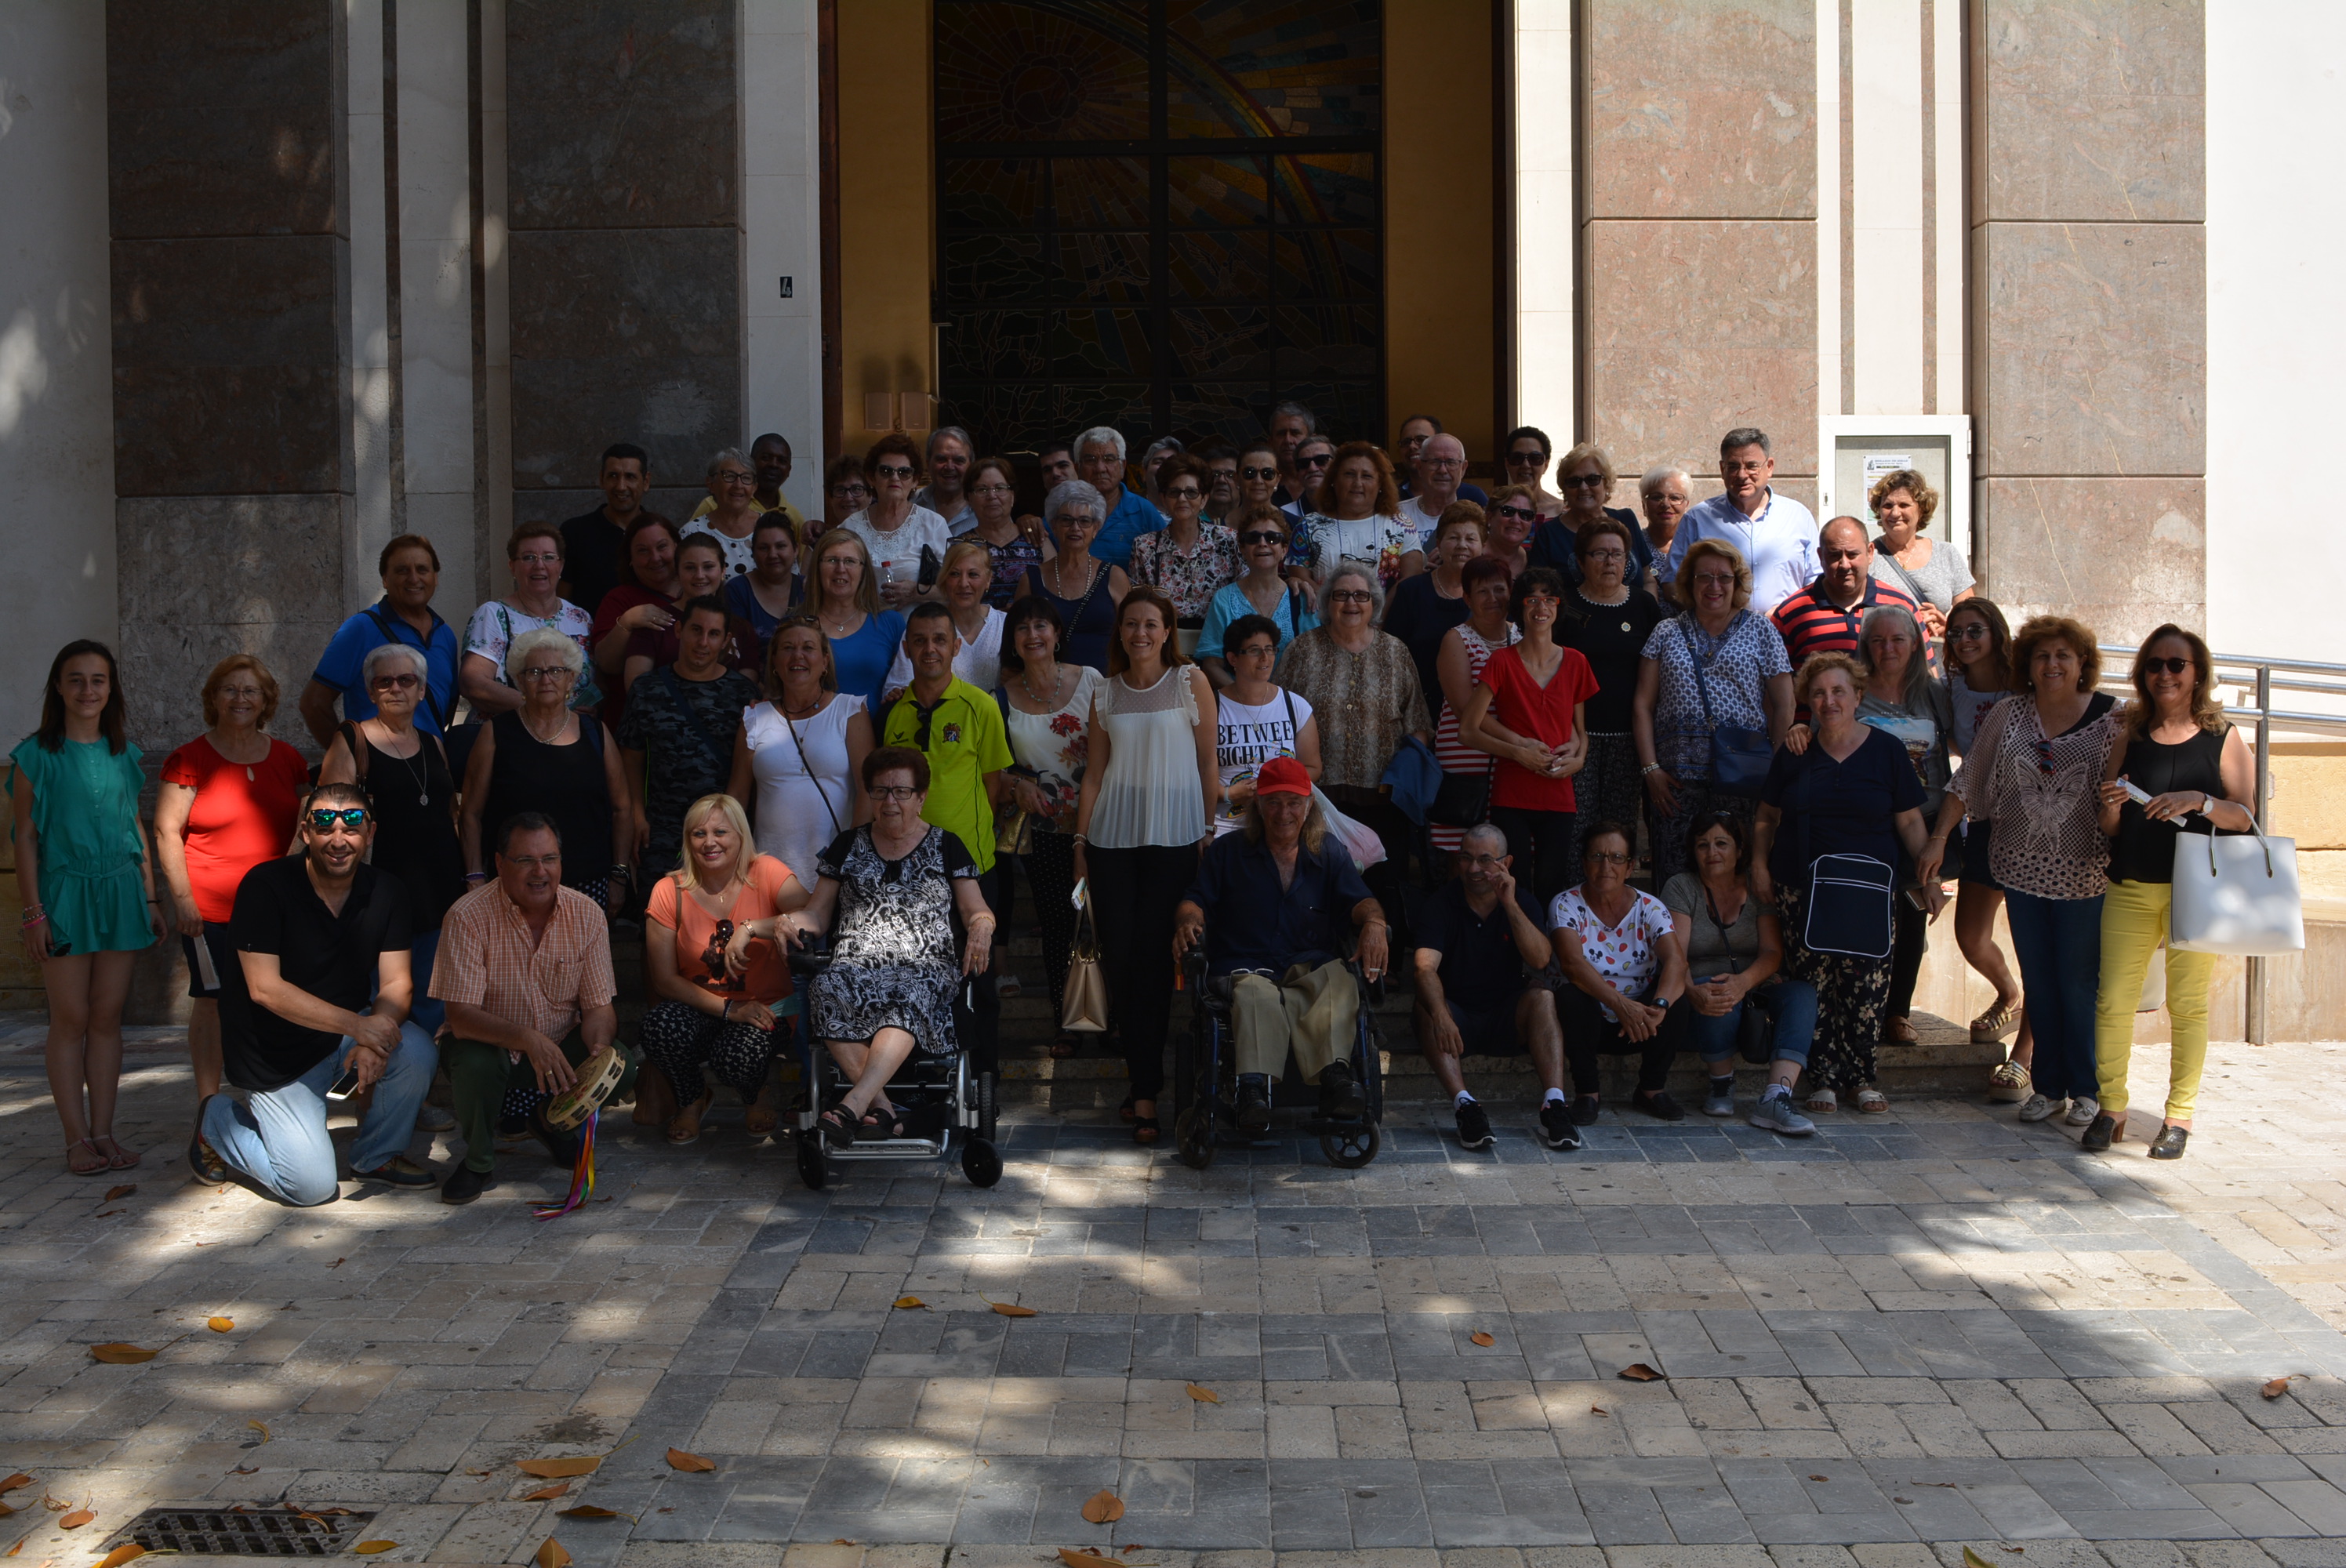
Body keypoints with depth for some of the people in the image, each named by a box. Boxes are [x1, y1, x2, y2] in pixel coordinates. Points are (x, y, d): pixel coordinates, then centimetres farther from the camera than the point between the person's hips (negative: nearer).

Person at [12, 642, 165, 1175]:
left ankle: (103, 1133, 9)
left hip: (120, 892, 4)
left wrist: (151, 899, 12)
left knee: (107, 1016, 5)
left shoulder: (125, 755, 10)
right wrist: (34, 911, -8)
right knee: (70, 1018, -2)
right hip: (64, 891, -4)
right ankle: (77, 1138, 3)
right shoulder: (37, 755, -2)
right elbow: (26, 836, -3)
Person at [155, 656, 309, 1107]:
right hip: (210, 909, -3)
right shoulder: (189, 760, -1)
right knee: (212, 1001, 1)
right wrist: (183, 898, -8)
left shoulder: (286, 758, 11)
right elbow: (166, 832, -2)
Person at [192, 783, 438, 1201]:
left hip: (347, 1036, 4)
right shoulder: (266, 886, -19)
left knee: (418, 1052, -26)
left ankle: (377, 1155, 2)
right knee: (313, 1187, -11)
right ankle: (220, 1119, 17)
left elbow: (396, 983, -9)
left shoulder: (385, 893, -5)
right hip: (277, 1056, -4)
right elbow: (265, 988, -25)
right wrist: (357, 1025, -32)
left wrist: (377, 1035, -31)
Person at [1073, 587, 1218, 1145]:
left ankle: (1146, 1092, -3)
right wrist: (1080, 838, 8)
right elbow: (1096, 771, 14)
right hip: (1112, 834, 3)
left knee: (1152, 954, -8)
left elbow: (1207, 761, 4)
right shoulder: (1106, 693, 13)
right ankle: (1142, 1074, 11)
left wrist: (1211, 832, -1)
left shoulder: (1190, 682, 4)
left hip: (1174, 835, -3)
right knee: (1116, 953, -1)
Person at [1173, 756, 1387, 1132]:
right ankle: (1254, 1086, -58)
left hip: (1312, 969, 1)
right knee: (1257, 995, -39)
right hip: (1246, 969, -1)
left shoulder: (1330, 852, 18)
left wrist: (1374, 921, -19)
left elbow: (1358, 900, 6)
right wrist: (1187, 921, -16)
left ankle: (1334, 1074, -56)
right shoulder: (1226, 851, 16)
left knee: (1338, 982, -36)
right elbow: (1195, 899, 10)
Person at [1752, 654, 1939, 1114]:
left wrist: (1930, 874, -3)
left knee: (1866, 983, -6)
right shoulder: (1794, 753, 9)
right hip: (1803, 888, 1)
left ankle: (1862, 1076, 7)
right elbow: (1766, 817, 15)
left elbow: (1910, 822, 5)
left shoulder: (1886, 750, 5)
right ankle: (1823, 1078, 3)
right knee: (1815, 983, -5)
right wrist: (1759, 864, 1)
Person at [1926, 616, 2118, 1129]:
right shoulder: (2008, 715, 4)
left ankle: (2088, 1091, 12)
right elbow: (1967, 783, 7)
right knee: (2038, 984, 7)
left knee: (2080, 984, 0)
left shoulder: (2110, 719, -3)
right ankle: (2048, 1087, 16)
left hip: (2084, 875, -3)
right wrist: (1939, 840, 3)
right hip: (2023, 870, 3)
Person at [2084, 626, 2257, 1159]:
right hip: (2130, 888, 2)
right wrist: (2111, 806, -10)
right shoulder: (2129, 738, 10)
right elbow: (2108, 827, 12)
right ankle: (2111, 1108, 8)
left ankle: (2179, 1115, 10)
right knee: (2113, 999, -3)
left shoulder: (2223, 739, 2)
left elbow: (2248, 818, -2)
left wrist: (2199, 801, -19)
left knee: (2187, 1004, 1)